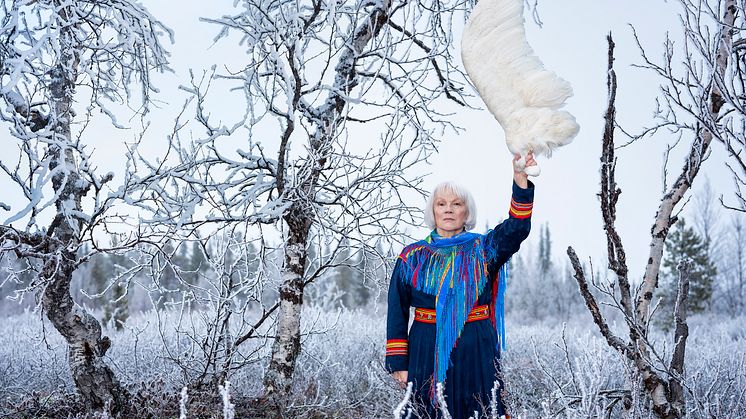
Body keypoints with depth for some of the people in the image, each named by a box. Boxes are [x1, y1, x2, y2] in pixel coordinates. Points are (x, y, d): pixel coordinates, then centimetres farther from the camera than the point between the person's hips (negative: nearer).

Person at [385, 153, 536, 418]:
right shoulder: (413, 257, 6)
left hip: (476, 353, 0)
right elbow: (397, 312, 5)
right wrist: (398, 362, -2)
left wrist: (521, 184, -28)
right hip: (427, 353, 0)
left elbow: (516, 229, -14)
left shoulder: (482, 249, 6)